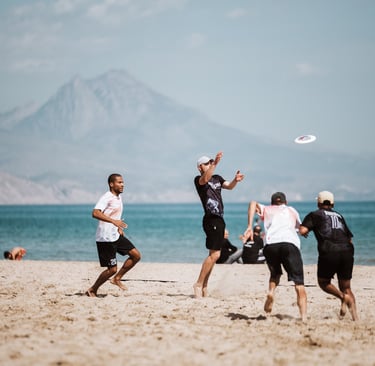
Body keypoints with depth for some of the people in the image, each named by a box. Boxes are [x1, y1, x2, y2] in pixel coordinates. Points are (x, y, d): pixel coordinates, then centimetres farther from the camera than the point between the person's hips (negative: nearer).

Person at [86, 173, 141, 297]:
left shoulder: (118, 198, 13)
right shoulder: (106, 197, -16)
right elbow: (95, 213, -32)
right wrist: (114, 221, -39)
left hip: (116, 236, 9)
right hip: (105, 238, -9)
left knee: (136, 255, 2)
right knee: (112, 269, -6)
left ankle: (117, 278, 13)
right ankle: (92, 290, 11)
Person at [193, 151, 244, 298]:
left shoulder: (217, 178, 19)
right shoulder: (198, 180, -3)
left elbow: (229, 186, 4)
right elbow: (205, 179, -26)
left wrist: (235, 180, -18)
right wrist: (215, 163, -38)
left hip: (219, 220, 8)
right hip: (211, 220, -8)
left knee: (214, 255, 10)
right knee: (214, 254, -16)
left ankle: (204, 286, 15)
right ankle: (198, 284, -11)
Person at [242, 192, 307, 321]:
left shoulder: (267, 209, 30)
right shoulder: (292, 211, 33)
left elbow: (253, 203, 10)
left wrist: (249, 227, 4)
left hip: (270, 244, 1)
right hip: (290, 244, -1)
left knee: (275, 274, 29)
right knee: (299, 285, -3)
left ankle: (271, 291, 0)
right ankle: (303, 318, -19)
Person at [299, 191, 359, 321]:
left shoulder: (314, 215, 13)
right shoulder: (339, 216, 26)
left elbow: (303, 231, -2)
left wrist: (302, 231, 20)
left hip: (329, 252, -4)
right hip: (347, 251, 4)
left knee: (323, 282, 16)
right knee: (346, 288, 12)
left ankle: (343, 297, -10)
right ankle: (355, 317, -3)